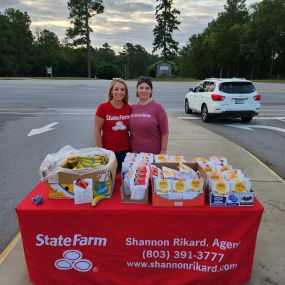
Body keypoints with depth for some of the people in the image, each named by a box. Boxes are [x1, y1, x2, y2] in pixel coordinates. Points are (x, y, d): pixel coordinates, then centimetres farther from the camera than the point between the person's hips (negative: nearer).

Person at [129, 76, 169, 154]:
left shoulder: (157, 107, -7)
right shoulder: (132, 108, 5)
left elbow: (164, 132, -7)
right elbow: (130, 130, 11)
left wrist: (163, 151, -9)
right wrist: (131, 149, 9)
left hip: (154, 153, -3)